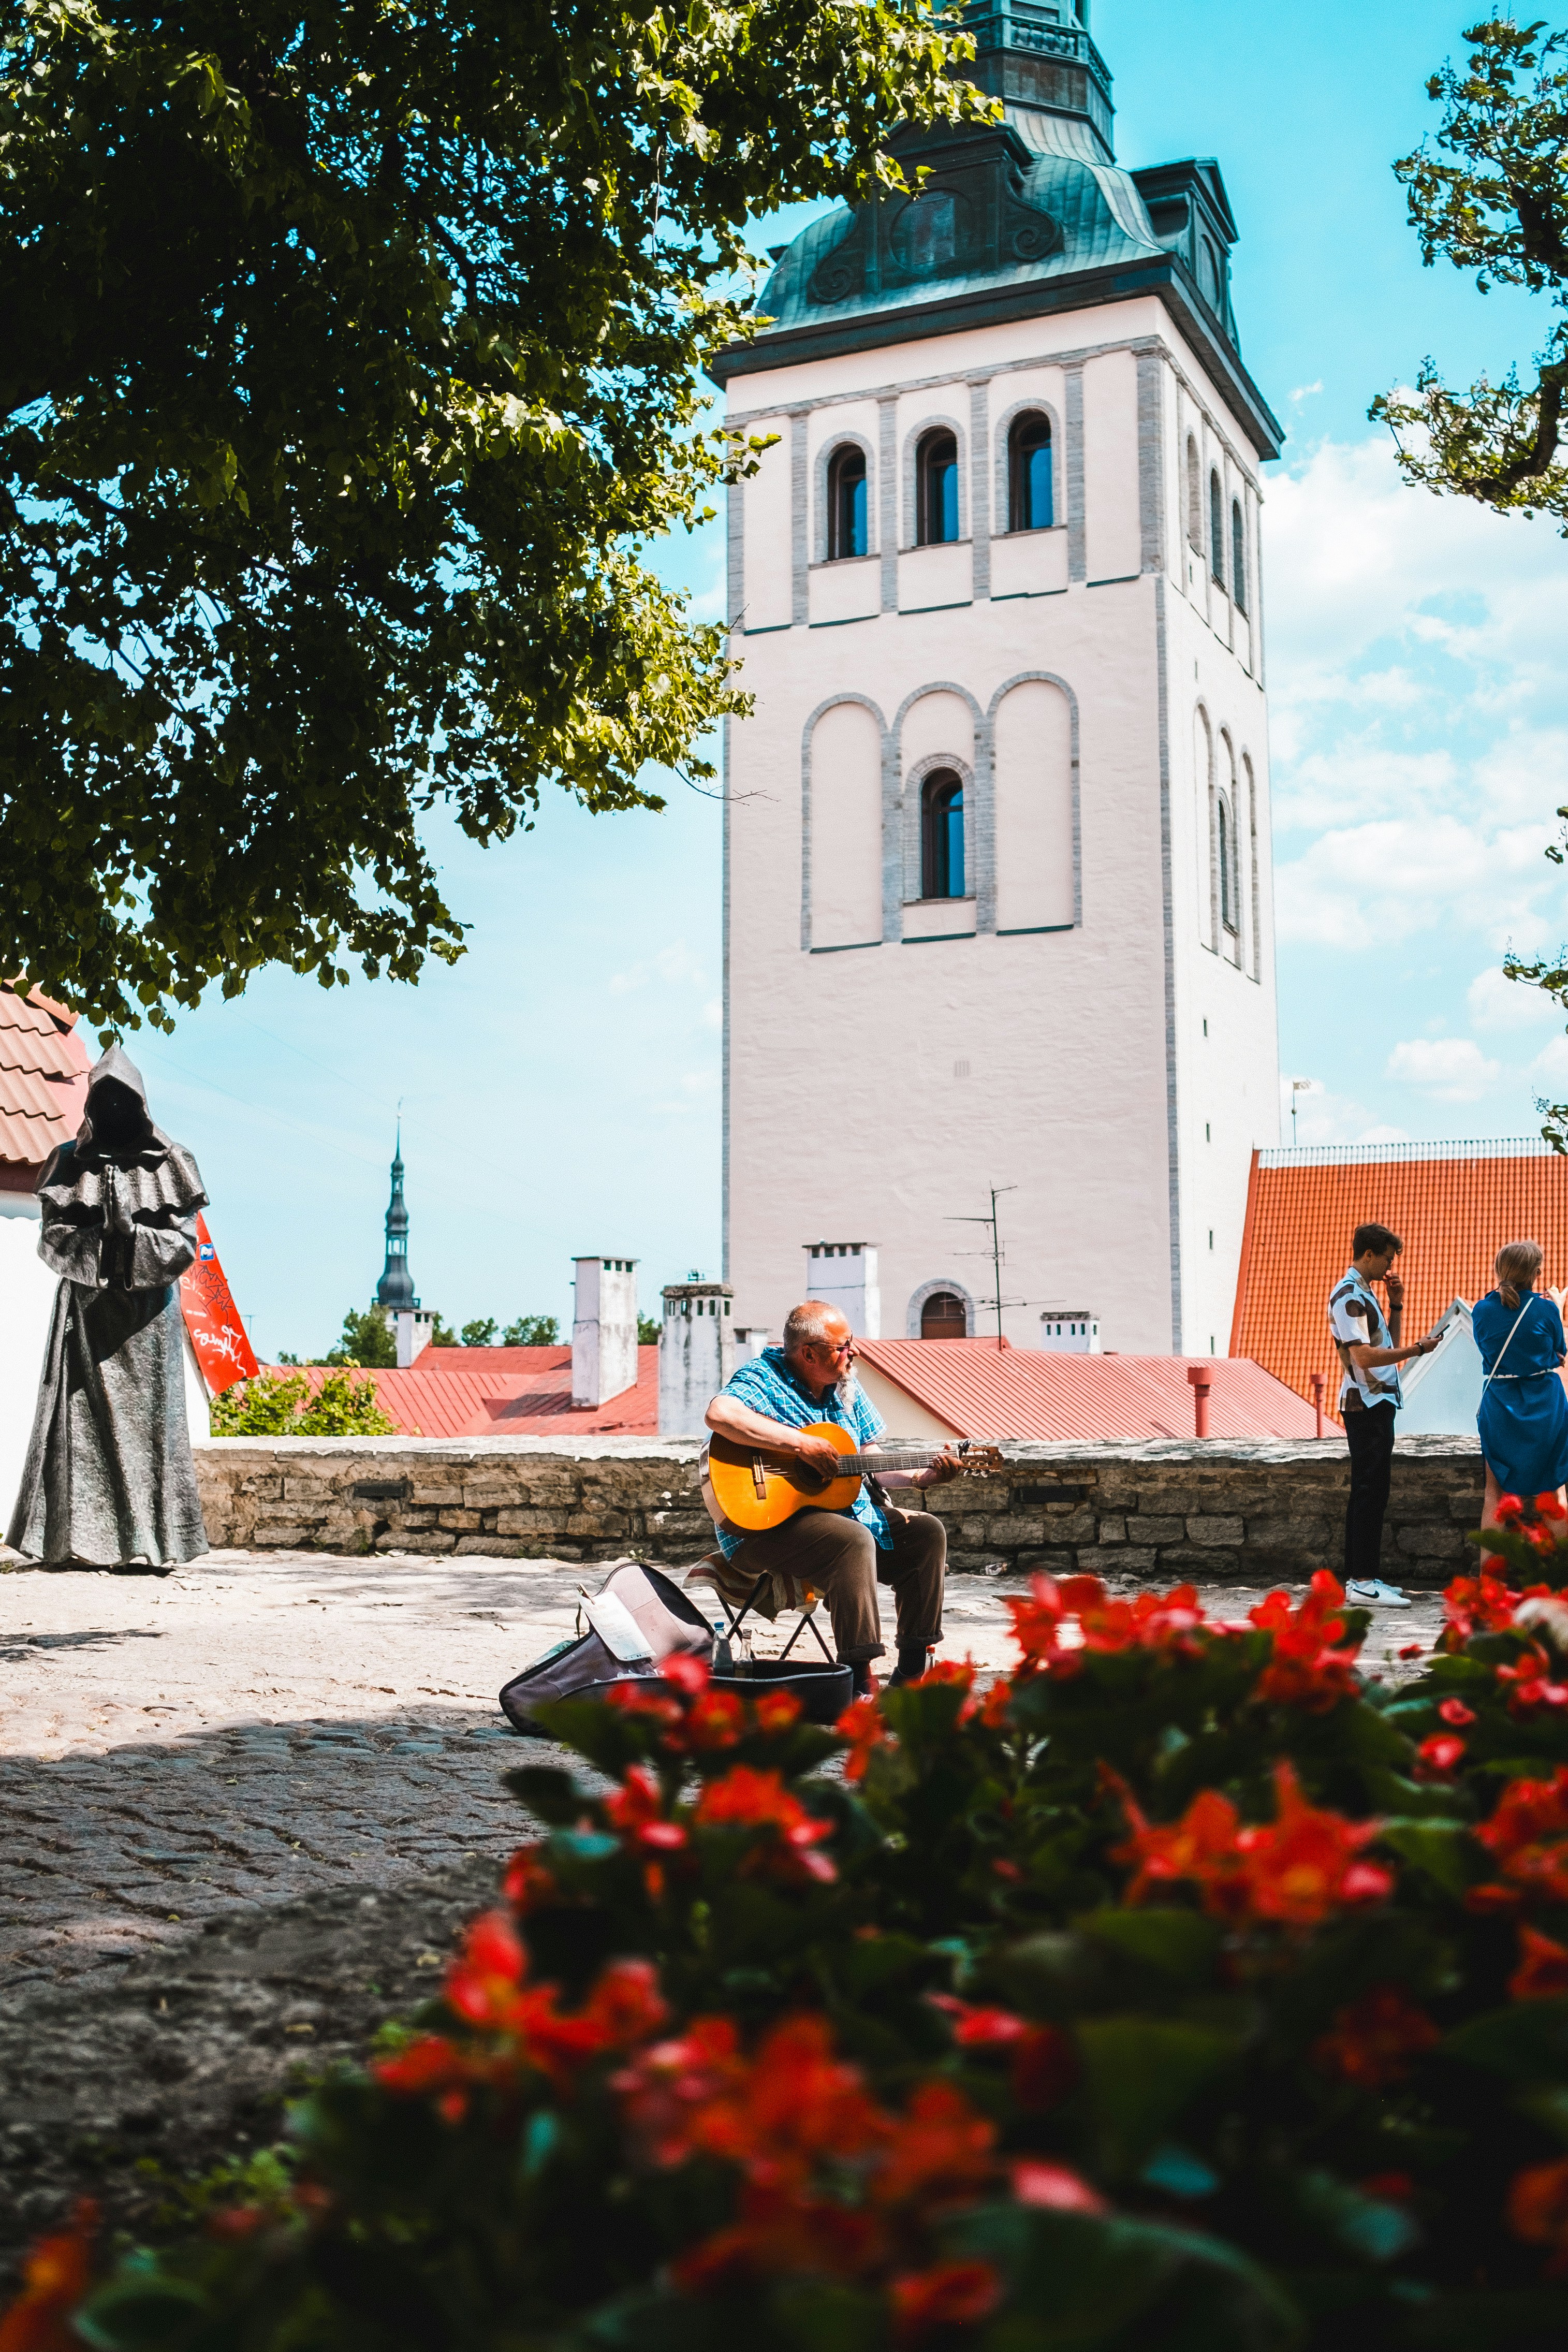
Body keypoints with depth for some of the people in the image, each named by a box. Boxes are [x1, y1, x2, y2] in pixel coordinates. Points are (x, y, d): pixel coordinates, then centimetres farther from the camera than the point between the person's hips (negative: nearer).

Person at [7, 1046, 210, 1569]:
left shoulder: (169, 1163, 9)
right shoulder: (69, 1162, 12)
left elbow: (183, 1242, 2)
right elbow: (54, 1237, 4)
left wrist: (133, 1234, -14)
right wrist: (101, 1245, -12)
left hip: (147, 1313, -1)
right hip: (85, 1310, 1)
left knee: (147, 1417, -5)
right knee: (85, 1418, -5)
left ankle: (147, 1541, -5)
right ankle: (85, 1539, -5)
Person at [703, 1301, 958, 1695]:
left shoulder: (846, 1386, 12)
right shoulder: (763, 1377, -13)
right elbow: (720, 1414, -36)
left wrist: (921, 1477, 0)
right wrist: (801, 1443, -33)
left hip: (846, 1510, 9)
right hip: (764, 1525, -9)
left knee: (927, 1531, -1)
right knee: (854, 1539, -34)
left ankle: (912, 1672, 3)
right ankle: (859, 1682, -31)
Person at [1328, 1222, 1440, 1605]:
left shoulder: (1364, 1293, 18)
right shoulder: (1349, 1295, -14)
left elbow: (1388, 1344, 22)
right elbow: (1365, 1356, -22)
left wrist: (1396, 1305, 12)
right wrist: (1419, 1349, -17)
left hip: (1377, 1403, 10)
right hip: (1366, 1404, -10)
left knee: (1371, 1492, 11)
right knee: (1369, 1492, -10)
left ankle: (1360, 1576, 15)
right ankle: (1362, 1581, -8)